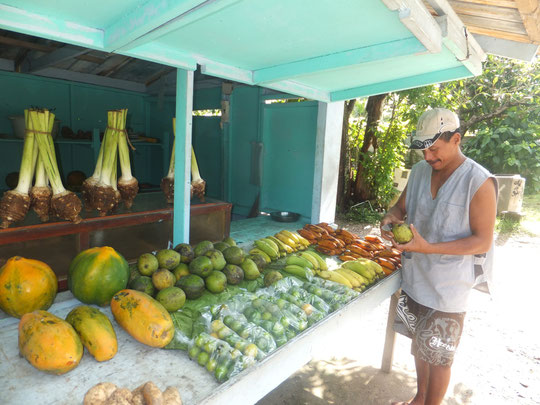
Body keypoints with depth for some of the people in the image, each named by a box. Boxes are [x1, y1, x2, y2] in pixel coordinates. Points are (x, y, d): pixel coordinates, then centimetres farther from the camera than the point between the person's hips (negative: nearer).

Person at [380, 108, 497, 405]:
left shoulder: (479, 182, -17)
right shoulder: (420, 170, 1)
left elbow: (483, 240, -17)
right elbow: (402, 205, 12)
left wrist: (428, 248, -29)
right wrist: (391, 217, -12)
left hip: (448, 286, -6)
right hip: (414, 277, 6)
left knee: (438, 357, 11)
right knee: (419, 344, 23)